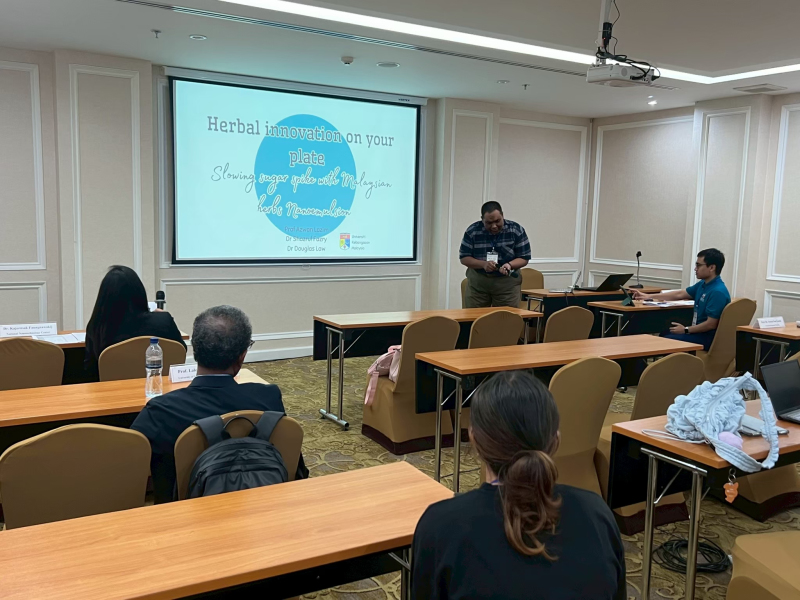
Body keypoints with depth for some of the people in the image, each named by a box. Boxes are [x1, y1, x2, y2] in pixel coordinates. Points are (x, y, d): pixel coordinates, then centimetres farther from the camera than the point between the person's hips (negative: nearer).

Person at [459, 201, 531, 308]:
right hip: (477, 281, 1)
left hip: (507, 281, 0)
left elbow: (524, 258, -2)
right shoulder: (472, 231, -6)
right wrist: (483, 264, -21)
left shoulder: (517, 230, -6)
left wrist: (509, 265, -24)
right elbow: (464, 258, -3)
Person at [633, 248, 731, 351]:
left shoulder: (718, 292, -24)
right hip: (699, 331, 10)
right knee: (664, 334, 19)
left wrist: (686, 330, -14)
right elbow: (680, 294, 16)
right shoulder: (703, 284, 6)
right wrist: (649, 296, 16)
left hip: (708, 338, -10)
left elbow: (711, 324, -26)